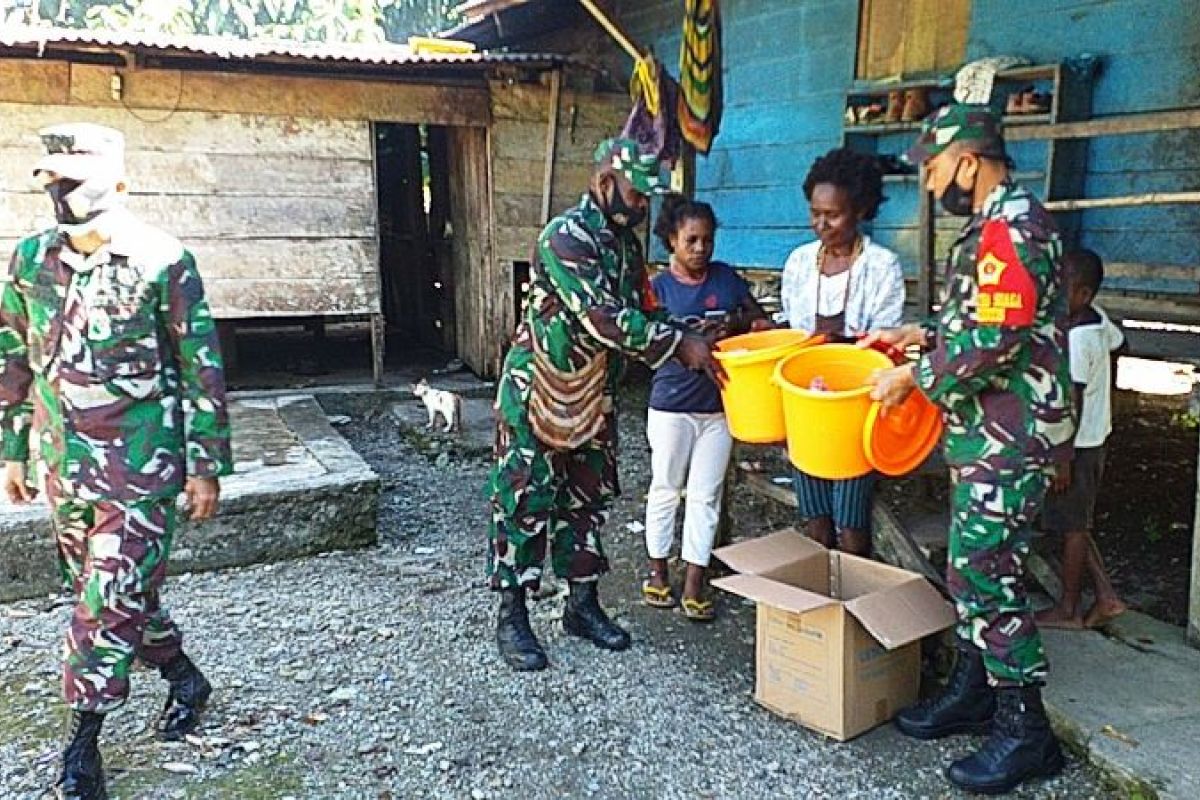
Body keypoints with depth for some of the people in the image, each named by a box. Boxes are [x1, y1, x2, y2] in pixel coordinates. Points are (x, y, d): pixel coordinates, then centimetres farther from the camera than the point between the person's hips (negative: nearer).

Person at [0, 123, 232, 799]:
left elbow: (203, 369, -8)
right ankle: (186, 679, 39)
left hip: (140, 466, -6)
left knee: (110, 603, -3)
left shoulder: (163, 262, -11)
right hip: (62, 466, 6)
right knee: (117, 592, 16)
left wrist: (207, 466, -9)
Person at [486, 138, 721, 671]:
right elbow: (602, 318, -29)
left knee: (587, 500, 14)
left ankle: (582, 604, 27)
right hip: (535, 394, -8)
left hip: (592, 398, 8)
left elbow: (640, 313, 13)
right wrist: (679, 345, -27)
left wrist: (692, 337, -2)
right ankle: (511, 616, 13)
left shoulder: (627, 243, 8)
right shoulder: (565, 236, -20)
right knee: (524, 502, 1)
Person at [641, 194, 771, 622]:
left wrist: (737, 324, -15)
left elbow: (763, 322, 7)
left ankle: (694, 583, 14)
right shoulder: (660, 286, -3)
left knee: (705, 494, 6)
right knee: (666, 487, 11)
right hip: (672, 405, -2)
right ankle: (658, 572, 27)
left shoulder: (727, 277, 4)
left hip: (719, 405, 2)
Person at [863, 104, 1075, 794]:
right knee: (973, 566, 16)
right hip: (988, 435, 11)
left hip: (1009, 440, -11)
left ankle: (1026, 729, 7)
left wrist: (914, 378, -14)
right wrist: (920, 335, 13)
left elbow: (991, 344, -26)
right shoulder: (998, 226, 15)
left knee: (986, 573, -5)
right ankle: (974, 691, 30)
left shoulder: (1011, 229, -19)